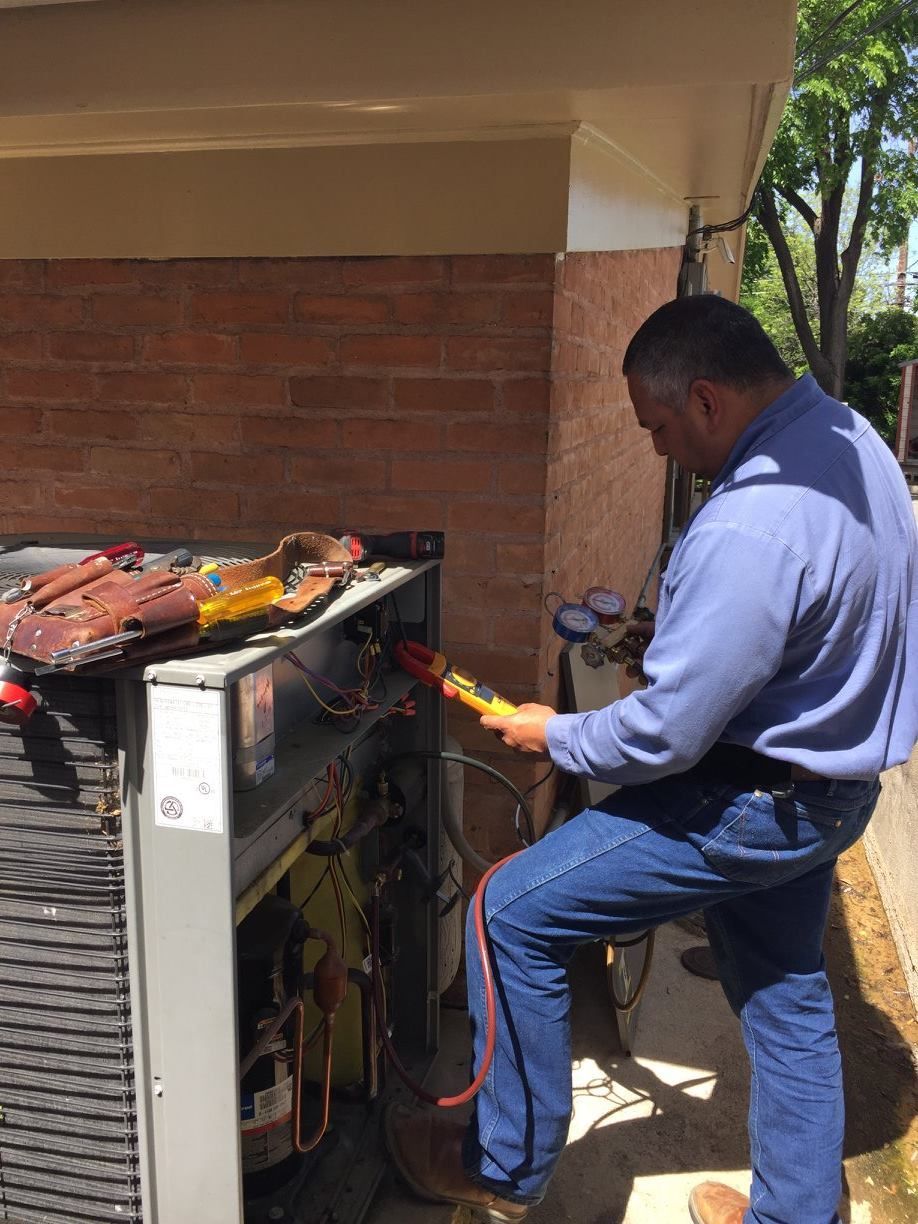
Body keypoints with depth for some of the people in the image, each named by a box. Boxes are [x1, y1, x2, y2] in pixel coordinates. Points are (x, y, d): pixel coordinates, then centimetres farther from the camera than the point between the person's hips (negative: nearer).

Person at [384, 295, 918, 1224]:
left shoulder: (751, 526, -31)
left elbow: (665, 733, -27)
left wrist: (556, 739, -8)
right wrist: (676, 637, 10)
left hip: (752, 807, -10)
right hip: (833, 782, 10)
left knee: (512, 914, -1)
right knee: (787, 997, 25)